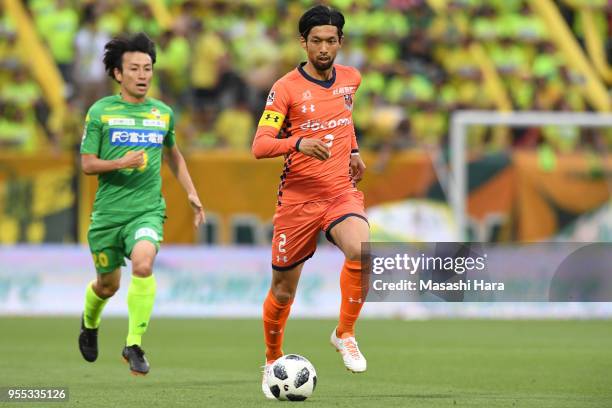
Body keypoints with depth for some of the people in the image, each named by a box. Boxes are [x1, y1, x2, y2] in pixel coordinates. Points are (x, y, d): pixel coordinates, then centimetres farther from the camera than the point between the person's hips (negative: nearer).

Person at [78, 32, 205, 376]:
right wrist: (120, 163, -19)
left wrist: (191, 193, 18)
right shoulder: (101, 111, -2)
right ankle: (90, 325, 48)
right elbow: (87, 164, -2)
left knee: (143, 264, -27)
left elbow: (174, 155, 25)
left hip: (147, 209, 0)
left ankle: (134, 345, -18)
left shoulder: (164, 113, 7)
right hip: (108, 211, 0)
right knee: (108, 284, 13)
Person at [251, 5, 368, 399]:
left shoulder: (350, 79, 7)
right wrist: (299, 143, -32)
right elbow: (260, 146, -16)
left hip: (342, 192, 2)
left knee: (360, 250, -30)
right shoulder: (286, 88, -8)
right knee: (283, 290, 6)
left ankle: (345, 334, -11)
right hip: (298, 198, -2)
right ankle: (273, 362, 31)